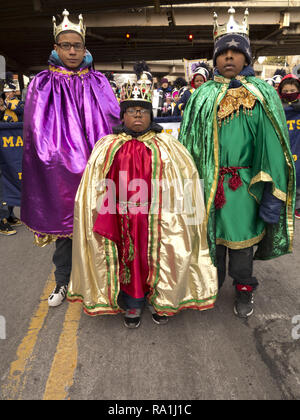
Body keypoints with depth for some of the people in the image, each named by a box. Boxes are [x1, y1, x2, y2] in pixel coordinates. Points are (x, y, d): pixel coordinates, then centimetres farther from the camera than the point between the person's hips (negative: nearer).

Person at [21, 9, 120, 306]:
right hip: (59, 171, -1)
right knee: (64, 221, 5)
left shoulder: (99, 83, 10)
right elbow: (38, 132, 1)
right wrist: (64, 159, -9)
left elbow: (113, 123, 5)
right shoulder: (42, 85, 6)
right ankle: (63, 282, 20)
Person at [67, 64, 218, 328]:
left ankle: (159, 299, 30)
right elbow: (97, 193, 8)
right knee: (127, 255, 6)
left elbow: (181, 189, 3)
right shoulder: (108, 148, 7)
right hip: (121, 221, 1)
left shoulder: (168, 148, 5)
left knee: (155, 255, 6)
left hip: (156, 220, 0)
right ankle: (131, 303, 28)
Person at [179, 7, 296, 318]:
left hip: (244, 183, -1)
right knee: (211, 232, 14)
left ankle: (243, 288, 31)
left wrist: (273, 195, -11)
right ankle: (212, 281, 36)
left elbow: (274, 145, -5)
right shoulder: (203, 95, 5)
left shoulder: (262, 94, 0)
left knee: (241, 235, 9)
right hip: (207, 183, 2)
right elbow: (189, 141, 8)